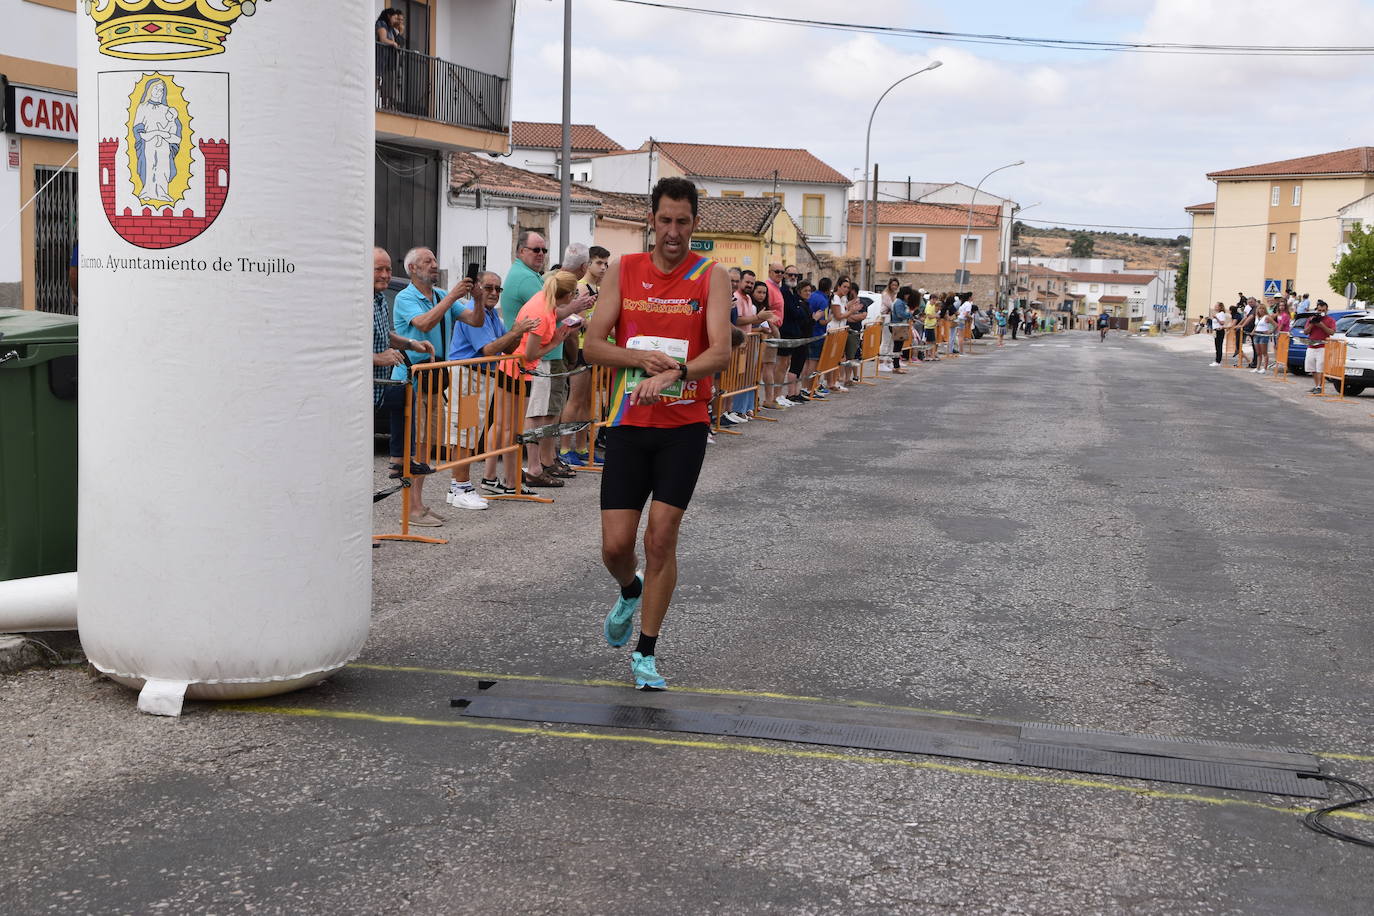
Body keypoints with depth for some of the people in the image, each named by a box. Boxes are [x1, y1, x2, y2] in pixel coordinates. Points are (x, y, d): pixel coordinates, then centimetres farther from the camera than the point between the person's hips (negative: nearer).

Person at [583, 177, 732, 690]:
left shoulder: (711, 277, -2)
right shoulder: (623, 271, 5)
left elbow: (720, 352, -14)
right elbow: (593, 345, 1)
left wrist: (673, 374, -31)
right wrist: (643, 359, -16)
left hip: (684, 425, -2)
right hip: (629, 423, 2)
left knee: (661, 537, -6)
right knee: (615, 544, 0)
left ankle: (645, 655, 9)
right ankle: (630, 594, 37)